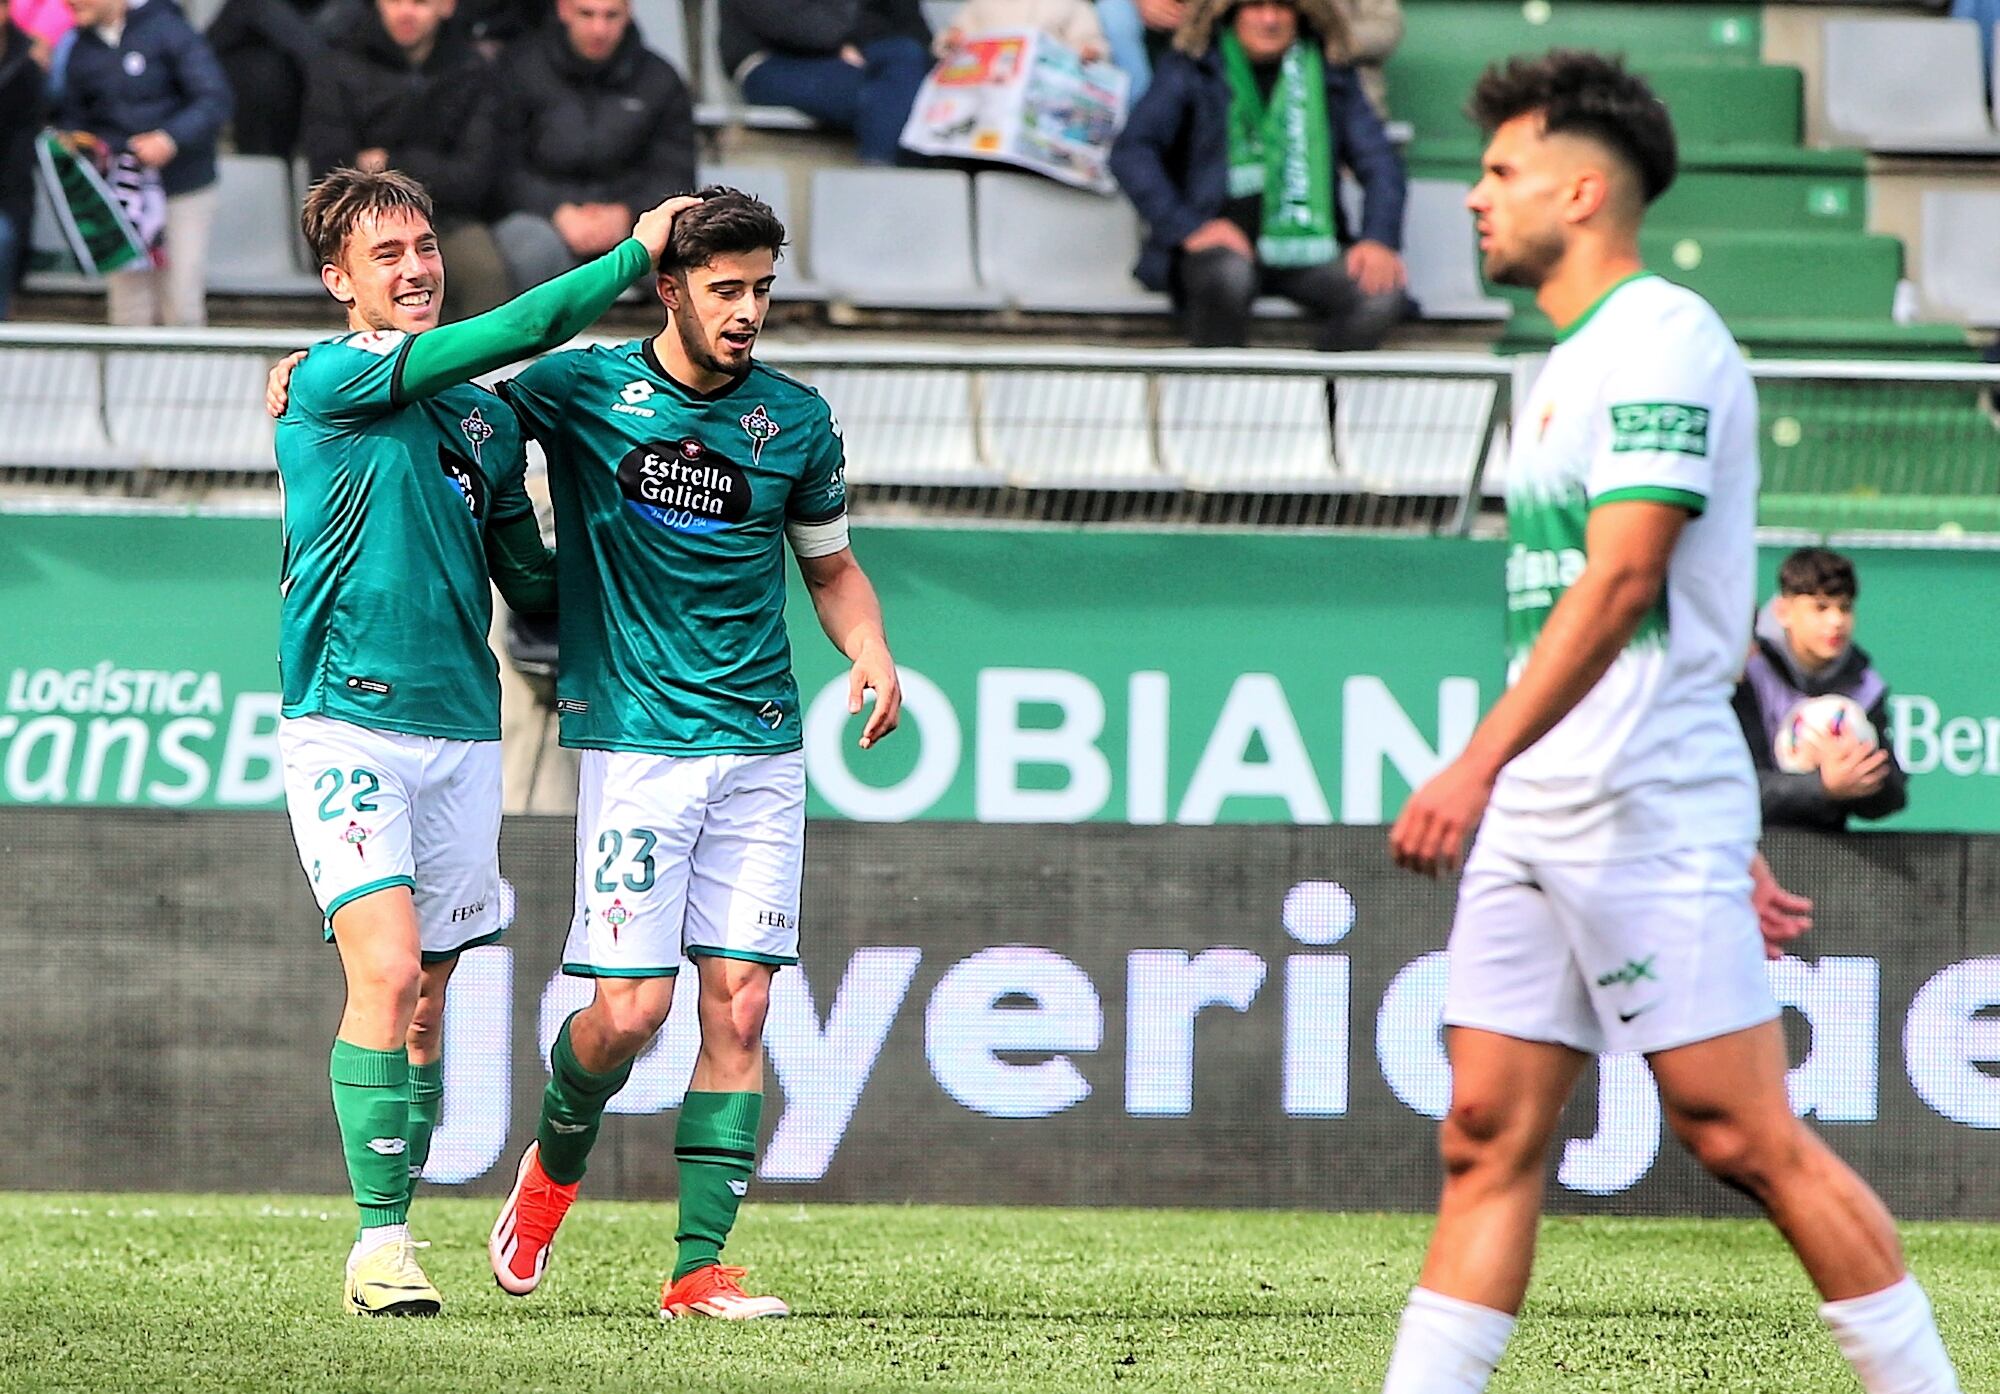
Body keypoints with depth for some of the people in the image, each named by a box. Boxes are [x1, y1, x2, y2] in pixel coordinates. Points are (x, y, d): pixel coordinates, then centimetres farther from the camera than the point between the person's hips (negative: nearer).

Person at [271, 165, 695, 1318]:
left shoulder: (488, 421, 15)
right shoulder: (329, 380, -6)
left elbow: (531, 583, 24)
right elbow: (519, 331, -15)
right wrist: (637, 251, -9)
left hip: (461, 728, 6)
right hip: (348, 721, -6)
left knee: (427, 1002, 7)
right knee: (388, 972, -18)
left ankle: (393, 1230, 16)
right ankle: (380, 1241, -14)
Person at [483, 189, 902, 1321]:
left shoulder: (796, 418, 7)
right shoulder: (583, 388, -1)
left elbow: (832, 565, 20)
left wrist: (871, 653, 1)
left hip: (762, 745, 3)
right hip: (634, 738, -3)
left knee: (740, 1006, -4)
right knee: (631, 1008, -9)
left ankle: (699, 1265, 1)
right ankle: (557, 1158, 23)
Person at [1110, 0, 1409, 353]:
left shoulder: (1328, 75, 13)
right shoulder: (1191, 69, 5)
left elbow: (1379, 161, 11)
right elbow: (1130, 152, -5)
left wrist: (1379, 240, -8)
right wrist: (1188, 227, -18)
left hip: (1305, 249, 2)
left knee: (1382, 296, -27)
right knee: (1229, 276, -38)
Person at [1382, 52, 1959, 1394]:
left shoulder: (1662, 337, -10)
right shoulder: (1577, 363, 20)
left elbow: (1623, 581, -22)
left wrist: (1480, 762, -29)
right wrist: (1735, 840, 24)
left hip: (1646, 809, -9)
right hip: (1537, 817, 9)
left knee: (1744, 1135, -7)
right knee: (1488, 1140, 3)